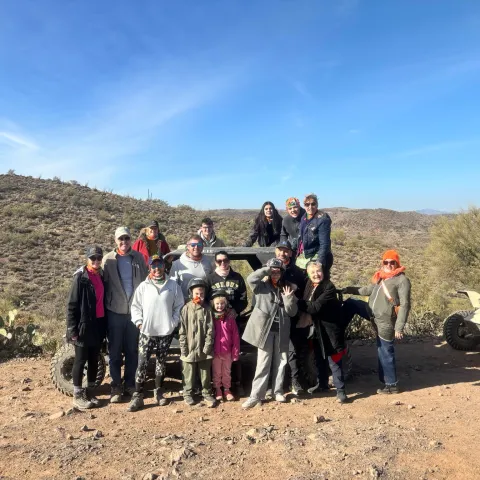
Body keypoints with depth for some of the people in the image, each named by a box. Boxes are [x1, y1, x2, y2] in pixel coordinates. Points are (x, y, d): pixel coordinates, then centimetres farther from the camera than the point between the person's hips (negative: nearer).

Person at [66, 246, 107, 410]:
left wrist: (105, 324, 13)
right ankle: (77, 395, 16)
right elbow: (71, 304, -12)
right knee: (80, 361, 5)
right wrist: (72, 329, -15)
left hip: (98, 324, 6)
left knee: (94, 361, 14)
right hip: (84, 325, -6)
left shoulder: (101, 276, 9)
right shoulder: (80, 277, -11)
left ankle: (90, 391, 27)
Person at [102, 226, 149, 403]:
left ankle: (130, 384, 26)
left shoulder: (138, 258, 3)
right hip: (115, 311, -1)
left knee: (132, 350, 12)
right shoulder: (108, 259, -2)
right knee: (115, 351, 8)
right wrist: (104, 307, -6)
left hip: (135, 310, 2)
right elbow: (103, 284, -2)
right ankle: (116, 387, 20)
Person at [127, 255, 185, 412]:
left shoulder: (173, 285, 0)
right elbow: (135, 306, 5)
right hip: (147, 332, 0)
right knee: (142, 364, -2)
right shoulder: (143, 286, 0)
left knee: (161, 362, 13)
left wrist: (174, 322, -5)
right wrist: (139, 322, -5)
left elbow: (179, 306, 3)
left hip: (166, 332, 1)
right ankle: (137, 396, 7)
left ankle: (159, 392, 28)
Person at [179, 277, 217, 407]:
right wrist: (183, 347, -7)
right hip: (189, 348, -1)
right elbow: (182, 330, -3)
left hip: (204, 349, 1)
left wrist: (208, 346, -8)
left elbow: (210, 330, -3)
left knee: (205, 373, 12)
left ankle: (206, 393, 27)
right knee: (189, 373, 11)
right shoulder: (186, 309, -3)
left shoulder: (207, 309, -2)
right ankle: (187, 393, 28)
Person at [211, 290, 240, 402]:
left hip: (227, 351, 1)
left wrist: (235, 351, -4)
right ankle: (217, 389, 30)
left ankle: (227, 389, 31)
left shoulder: (230, 317, -6)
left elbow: (235, 336, -3)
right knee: (216, 372, 14)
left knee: (227, 372, 16)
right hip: (215, 352, -1)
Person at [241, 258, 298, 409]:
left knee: (281, 362, 12)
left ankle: (278, 391, 27)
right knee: (263, 364, -2)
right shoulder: (262, 286, -1)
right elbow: (250, 278, -24)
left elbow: (292, 312, 4)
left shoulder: (287, 288, 8)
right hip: (265, 329, -4)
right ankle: (256, 396, 5)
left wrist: (288, 297, -13)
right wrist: (267, 270, -20)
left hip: (281, 331, 4)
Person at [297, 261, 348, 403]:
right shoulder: (309, 285, 3)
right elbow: (307, 303, 10)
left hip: (330, 328, -7)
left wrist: (298, 303, -21)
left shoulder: (329, 287, -21)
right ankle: (322, 384, 38)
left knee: (334, 360, 0)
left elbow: (315, 307, -27)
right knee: (319, 359, 20)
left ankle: (340, 390, 13)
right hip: (317, 329, 7)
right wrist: (306, 314, -8)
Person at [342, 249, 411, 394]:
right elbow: (370, 290, 23)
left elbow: (405, 305, -19)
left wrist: (399, 327, -23)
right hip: (373, 313, 8)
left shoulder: (402, 280, -16)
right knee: (350, 303, 13)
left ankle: (391, 385, 21)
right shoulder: (381, 276, 8)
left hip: (385, 322, -8)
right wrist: (350, 289, 17)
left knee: (385, 354, 3)